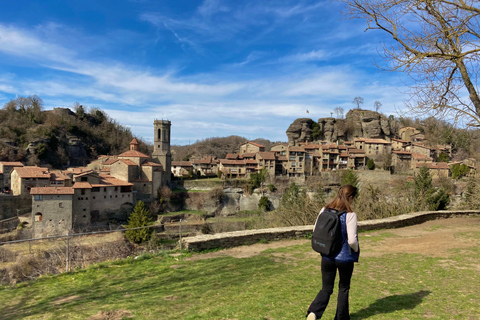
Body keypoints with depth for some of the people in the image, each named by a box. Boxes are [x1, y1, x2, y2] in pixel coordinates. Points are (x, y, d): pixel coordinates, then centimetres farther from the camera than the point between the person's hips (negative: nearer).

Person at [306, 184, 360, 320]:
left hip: (327, 256, 3)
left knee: (326, 288, 13)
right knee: (344, 288, 19)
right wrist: (356, 250, 2)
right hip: (345, 258, -3)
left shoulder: (324, 210, -3)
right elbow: (352, 240, -19)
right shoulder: (350, 215, -17)